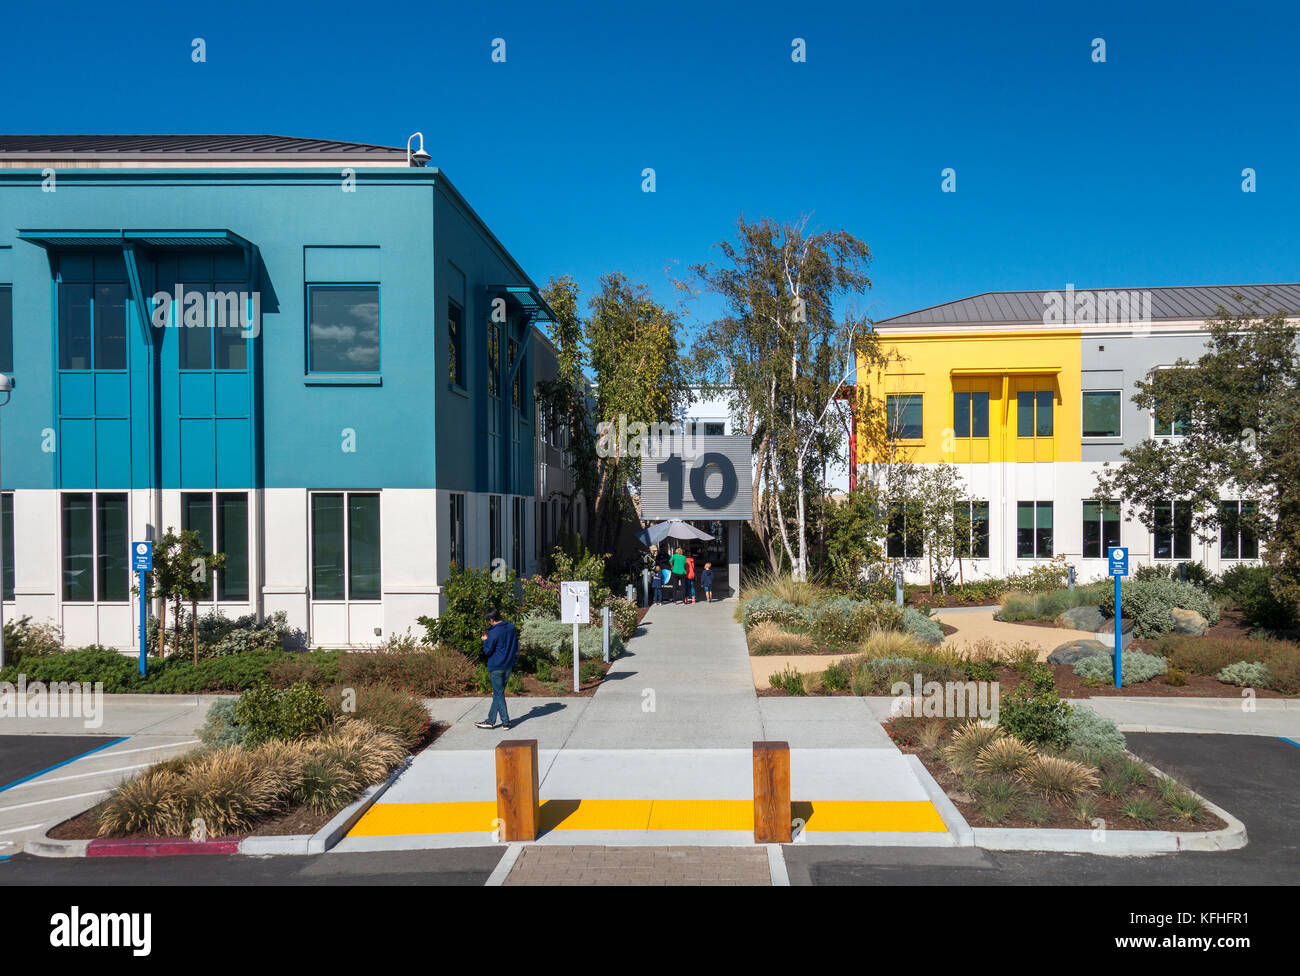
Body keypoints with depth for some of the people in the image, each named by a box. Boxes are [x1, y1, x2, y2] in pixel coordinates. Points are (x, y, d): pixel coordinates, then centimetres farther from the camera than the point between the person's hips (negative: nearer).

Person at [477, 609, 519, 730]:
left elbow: (487, 651, -10)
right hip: (509, 666, 7)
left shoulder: (494, 633, -18)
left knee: (499, 694, 2)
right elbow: (516, 647, 12)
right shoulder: (512, 627, 3)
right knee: (498, 693, 15)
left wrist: (485, 640, 3)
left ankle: (505, 722, 3)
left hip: (496, 667, -7)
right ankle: (491, 720, 21)